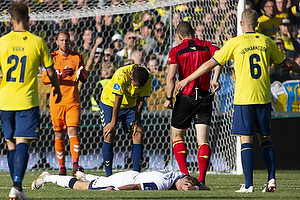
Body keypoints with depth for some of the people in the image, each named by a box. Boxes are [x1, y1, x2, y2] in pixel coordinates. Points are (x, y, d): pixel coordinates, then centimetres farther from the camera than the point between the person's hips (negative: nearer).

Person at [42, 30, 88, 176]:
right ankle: (62, 167, 10)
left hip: (73, 101, 0)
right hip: (56, 101, 0)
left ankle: (75, 164, -16)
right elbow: (45, 79, -1)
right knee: (59, 135, 2)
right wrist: (60, 76, -17)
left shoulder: (77, 57, 9)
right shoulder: (52, 57, 5)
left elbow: (84, 79, 11)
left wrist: (79, 74, -12)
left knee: (73, 131, -13)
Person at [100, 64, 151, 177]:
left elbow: (140, 100, -11)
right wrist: (113, 123, -24)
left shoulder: (147, 78, -22)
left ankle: (136, 173, -5)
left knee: (138, 134, -9)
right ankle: (108, 175, -10)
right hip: (110, 102, -4)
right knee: (109, 135, -15)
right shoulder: (121, 75, -35)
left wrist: (136, 122, -10)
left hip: (130, 105, 4)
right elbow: (117, 100, -30)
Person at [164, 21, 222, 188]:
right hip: (205, 97, 2)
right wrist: (215, 79, -16)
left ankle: (184, 174, 5)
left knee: (176, 135, 15)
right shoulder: (206, 46, 6)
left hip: (185, 97, -2)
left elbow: (171, 76, -14)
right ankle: (201, 179, -10)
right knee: (203, 140, 2)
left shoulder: (176, 51, -2)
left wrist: (168, 98, -9)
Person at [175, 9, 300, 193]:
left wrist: (187, 80, 10)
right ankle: (272, 179, 5)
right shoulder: (266, 41, 6)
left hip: (243, 98, -3)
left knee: (246, 141, -2)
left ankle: (249, 185, -7)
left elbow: (210, 64, 1)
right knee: (266, 139, 14)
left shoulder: (235, 43, -2)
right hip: (263, 98, 3)